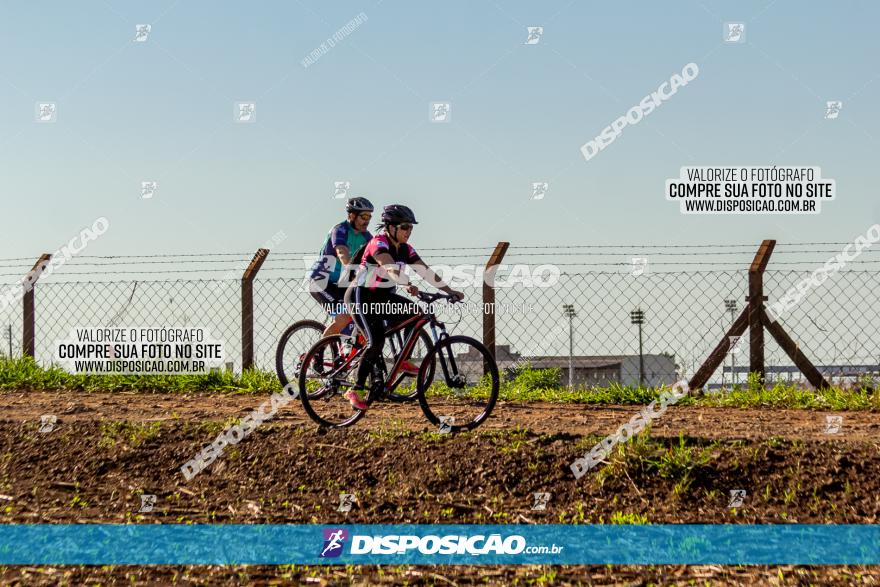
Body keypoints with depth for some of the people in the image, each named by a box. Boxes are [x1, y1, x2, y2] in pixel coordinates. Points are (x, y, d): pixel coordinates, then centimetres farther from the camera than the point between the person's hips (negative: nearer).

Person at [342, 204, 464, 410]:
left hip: (381, 297, 8)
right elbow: (391, 268, -39)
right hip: (361, 296, -8)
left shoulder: (405, 249, 3)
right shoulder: (378, 243, -20)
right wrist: (408, 285, -55)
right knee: (376, 342, -20)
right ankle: (355, 390, -13)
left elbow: (426, 271, -2)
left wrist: (450, 291, -12)